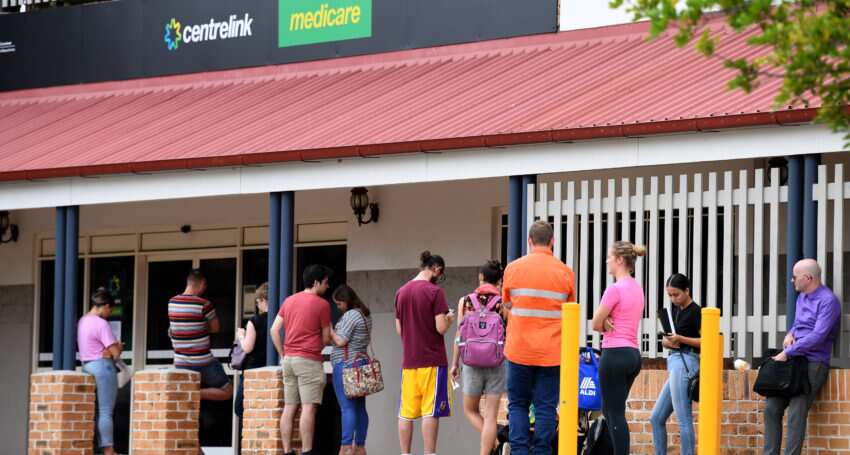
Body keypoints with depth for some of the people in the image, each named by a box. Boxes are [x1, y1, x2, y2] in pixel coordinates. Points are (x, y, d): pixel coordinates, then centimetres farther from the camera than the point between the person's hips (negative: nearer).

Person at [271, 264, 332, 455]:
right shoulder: (322, 304, -6)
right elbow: (326, 338, -1)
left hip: (289, 359, 7)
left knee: (289, 408, 7)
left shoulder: (289, 300, 11)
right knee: (309, 408, -9)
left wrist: (283, 354, 13)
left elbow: (274, 330, 9)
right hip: (309, 361, -7)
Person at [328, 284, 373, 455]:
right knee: (359, 407, 9)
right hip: (361, 361, 10)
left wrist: (329, 329, -1)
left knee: (347, 407, -12)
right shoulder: (365, 315, 17)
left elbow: (340, 341, -16)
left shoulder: (350, 315, -12)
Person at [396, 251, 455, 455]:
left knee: (406, 413, 7)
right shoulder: (434, 291, -10)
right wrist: (449, 319, 6)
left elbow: (399, 330, 13)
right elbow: (441, 328, -14)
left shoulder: (401, 292, 9)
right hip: (432, 361, -6)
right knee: (431, 412, -4)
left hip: (409, 362, 6)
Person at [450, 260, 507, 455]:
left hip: (472, 362, 1)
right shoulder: (503, 302, -3)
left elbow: (460, 335, 2)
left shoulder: (466, 301, 1)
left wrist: (455, 363, 10)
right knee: (490, 415, 3)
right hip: (496, 363, -1)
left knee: (470, 410, 18)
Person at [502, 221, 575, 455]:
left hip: (519, 349, 0)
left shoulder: (513, 268, -1)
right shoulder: (565, 272, -2)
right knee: (546, 407, 4)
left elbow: (507, 304, 10)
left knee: (518, 404, 10)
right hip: (551, 352, 0)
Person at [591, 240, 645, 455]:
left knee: (615, 414, -6)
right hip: (633, 354, 9)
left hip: (615, 354, -9)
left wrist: (607, 325, 8)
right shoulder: (637, 288, 13)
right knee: (610, 410, 17)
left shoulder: (615, 288, -14)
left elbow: (596, 324, -10)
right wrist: (611, 323, -6)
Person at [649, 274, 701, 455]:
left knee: (683, 420, -9)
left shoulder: (695, 311, -6)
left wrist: (681, 339, -21)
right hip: (675, 364, 9)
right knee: (656, 418, 10)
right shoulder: (674, 310, 18)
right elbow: (665, 340, 18)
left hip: (685, 363, -9)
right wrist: (669, 341, -4)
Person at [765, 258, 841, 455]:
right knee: (772, 408, 1)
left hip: (813, 363, -9)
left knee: (797, 413, -17)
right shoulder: (802, 297, 18)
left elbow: (818, 337, -20)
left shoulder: (828, 301, -12)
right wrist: (790, 334, 9)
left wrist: (787, 353, -17)